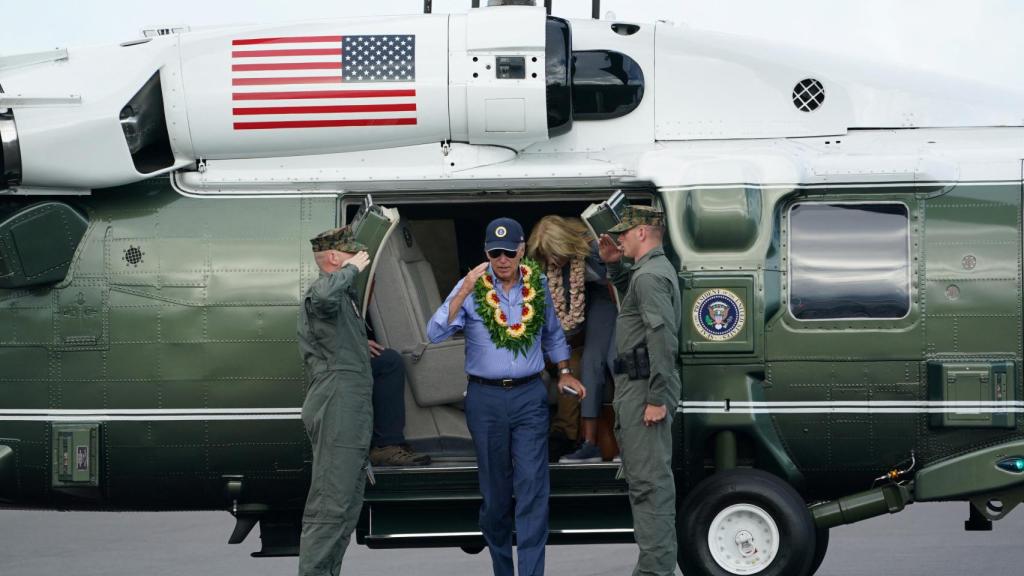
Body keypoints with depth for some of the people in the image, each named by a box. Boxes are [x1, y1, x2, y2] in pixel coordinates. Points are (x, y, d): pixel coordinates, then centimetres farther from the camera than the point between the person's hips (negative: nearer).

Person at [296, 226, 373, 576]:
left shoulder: (342, 296, 25)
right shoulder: (323, 291, -10)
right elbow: (324, 295, -38)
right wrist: (351, 269, -23)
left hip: (348, 412, 11)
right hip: (336, 412, -11)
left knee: (347, 507, 13)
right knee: (330, 506, -15)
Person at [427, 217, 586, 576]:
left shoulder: (538, 285, 3)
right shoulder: (471, 288, -5)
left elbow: (553, 334, 21)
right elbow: (435, 334, -18)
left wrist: (564, 373, 15)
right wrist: (464, 291, -26)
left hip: (529, 397, 1)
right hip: (485, 398, -1)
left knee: (533, 488, -9)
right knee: (494, 490, 9)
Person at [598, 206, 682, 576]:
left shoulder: (650, 275, -15)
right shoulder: (655, 270, 18)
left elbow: (663, 337, -23)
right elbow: (633, 295, 41)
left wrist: (657, 398, -25)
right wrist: (613, 266, 23)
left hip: (644, 389, -11)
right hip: (636, 387, 11)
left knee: (649, 480, -12)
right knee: (647, 477, 15)